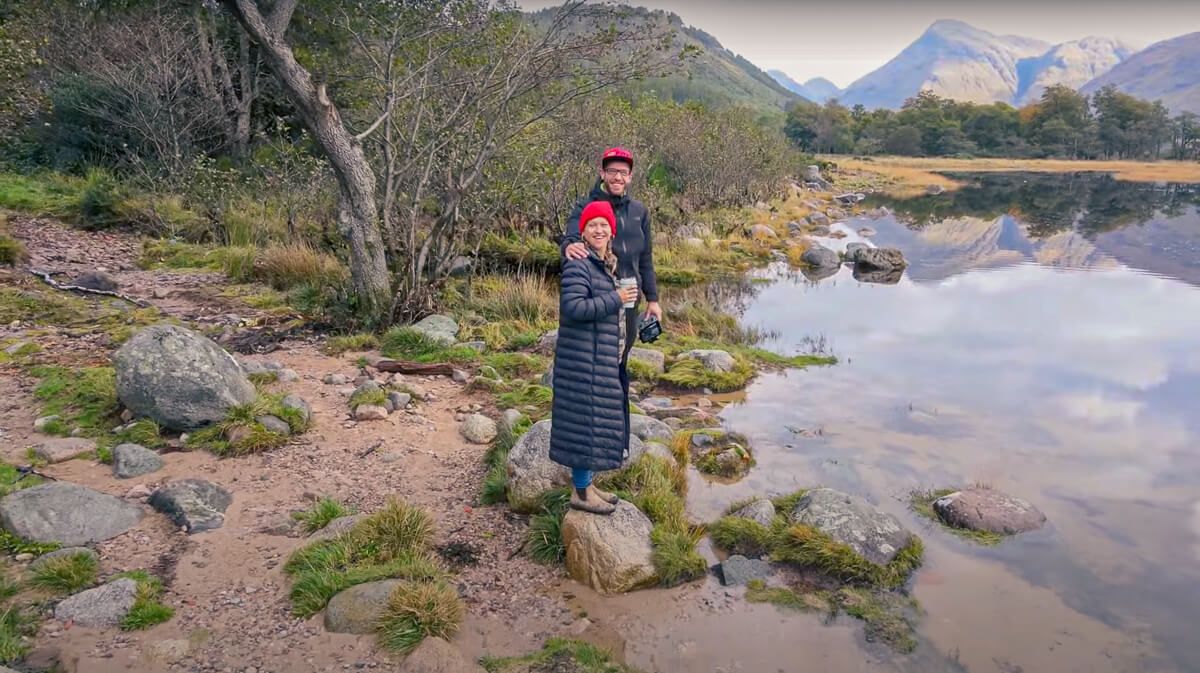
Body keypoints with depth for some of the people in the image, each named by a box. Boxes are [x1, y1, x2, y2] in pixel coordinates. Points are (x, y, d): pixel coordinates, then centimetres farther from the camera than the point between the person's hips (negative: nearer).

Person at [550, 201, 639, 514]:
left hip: (604, 358, 10)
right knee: (585, 418, -2)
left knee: (598, 418, 15)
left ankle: (586, 482, 28)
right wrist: (616, 299, -21)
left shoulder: (606, 264, 12)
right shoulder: (578, 264, -16)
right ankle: (581, 491, 10)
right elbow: (573, 307, -26)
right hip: (584, 358, -10)